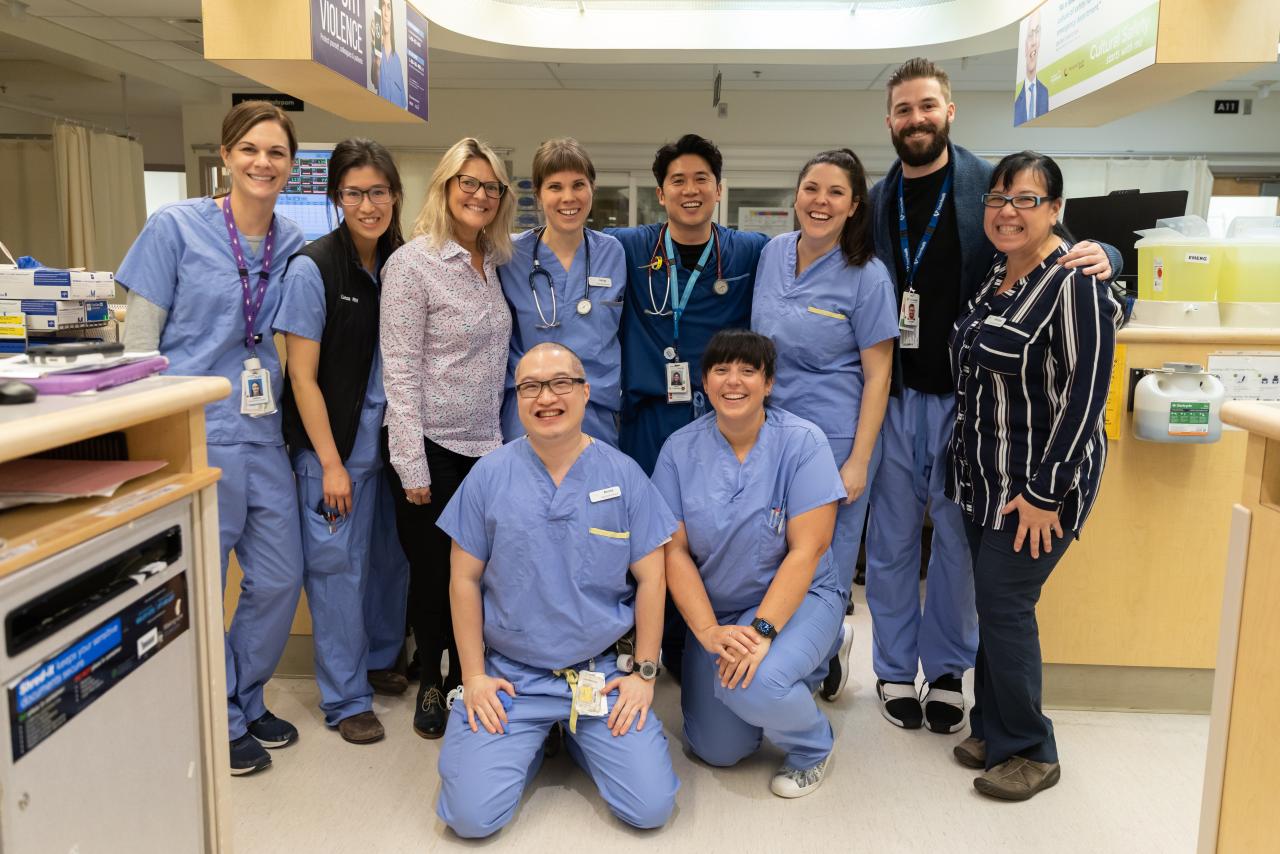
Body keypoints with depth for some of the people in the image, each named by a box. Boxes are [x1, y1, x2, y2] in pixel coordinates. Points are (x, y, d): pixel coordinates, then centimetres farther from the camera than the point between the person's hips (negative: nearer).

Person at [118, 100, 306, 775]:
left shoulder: (293, 245, 6)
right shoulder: (175, 227, -5)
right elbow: (139, 337, -4)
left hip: (265, 435, 5)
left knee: (279, 579, 10)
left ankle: (246, 699, 34)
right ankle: (219, 723, 27)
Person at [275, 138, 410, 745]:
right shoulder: (313, 268, -11)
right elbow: (302, 376, -12)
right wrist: (332, 464, -14)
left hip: (390, 441, 6)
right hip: (334, 447, -5)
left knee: (391, 557, 15)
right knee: (337, 568, 2)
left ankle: (383, 660, 37)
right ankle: (346, 698, 17)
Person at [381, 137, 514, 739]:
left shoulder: (493, 264, 9)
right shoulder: (412, 264, -11)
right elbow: (400, 372, -14)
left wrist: (502, 432, 12)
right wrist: (411, 468, -16)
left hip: (485, 443, 6)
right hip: (432, 445, -5)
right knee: (433, 571, 8)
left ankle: (463, 680, 29)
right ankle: (430, 684, 29)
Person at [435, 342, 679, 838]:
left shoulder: (624, 476, -4)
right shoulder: (489, 476, -5)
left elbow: (649, 578, 1)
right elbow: (465, 580, 1)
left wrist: (644, 672, -1)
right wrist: (474, 675, -1)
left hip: (605, 671, 0)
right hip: (509, 676, 0)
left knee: (651, 807, -8)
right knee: (471, 815, -10)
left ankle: (578, 737, 21)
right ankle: (531, 741, 21)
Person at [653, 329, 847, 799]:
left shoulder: (802, 442, -15)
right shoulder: (680, 448, -6)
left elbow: (806, 551, -18)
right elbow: (675, 551, -8)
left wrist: (762, 630, -27)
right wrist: (708, 631, -19)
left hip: (795, 597, -3)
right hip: (714, 608, 4)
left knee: (753, 687, -33)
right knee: (716, 750, 2)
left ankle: (814, 745, 3)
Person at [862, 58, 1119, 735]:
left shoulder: (990, 186, -1)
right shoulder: (875, 203, 5)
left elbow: (1050, 247, 4)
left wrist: (1099, 255, -19)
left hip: (968, 395, -1)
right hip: (894, 395, 2)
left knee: (958, 539, 10)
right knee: (891, 538, 9)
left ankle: (946, 669, 28)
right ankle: (894, 669, 26)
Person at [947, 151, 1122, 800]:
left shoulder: (1074, 283, -16)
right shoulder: (995, 276, 8)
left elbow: (1086, 394, -19)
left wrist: (1046, 492, -19)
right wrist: (962, 465, 17)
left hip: (1038, 482, -7)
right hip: (985, 476, 8)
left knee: (1005, 604, -4)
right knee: (992, 601, 13)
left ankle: (1030, 751, 14)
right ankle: (993, 728, 28)